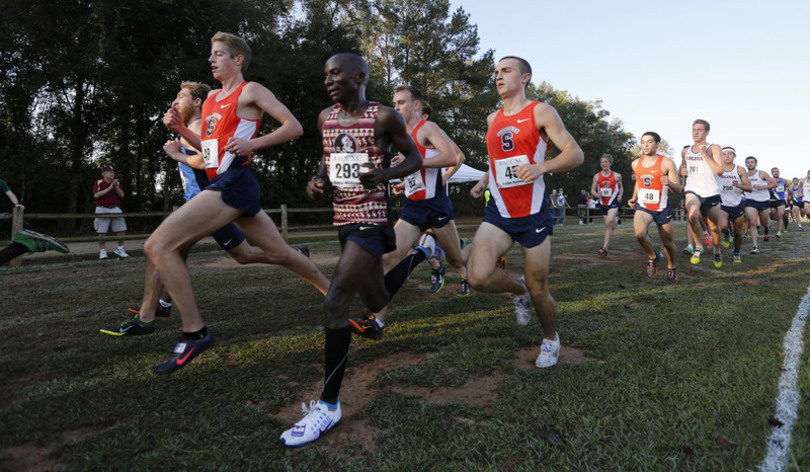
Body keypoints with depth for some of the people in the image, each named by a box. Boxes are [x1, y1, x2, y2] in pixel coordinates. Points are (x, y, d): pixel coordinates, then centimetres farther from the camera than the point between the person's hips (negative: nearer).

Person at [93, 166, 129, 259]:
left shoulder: (117, 183, 11)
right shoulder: (98, 183, 0)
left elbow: (122, 195, 3)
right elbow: (96, 195, -14)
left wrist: (116, 186, -13)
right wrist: (109, 187, -17)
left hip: (115, 209, 4)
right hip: (102, 209, -4)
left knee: (122, 230, 0)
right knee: (102, 232, -2)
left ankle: (120, 249, 13)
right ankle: (102, 251, 7)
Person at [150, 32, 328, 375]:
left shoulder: (250, 91, -1)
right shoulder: (212, 98, 22)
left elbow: (294, 127, -6)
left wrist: (252, 143, -17)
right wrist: (180, 128, 12)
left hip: (233, 183, -9)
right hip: (223, 184, 9)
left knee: (157, 246, -13)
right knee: (280, 253, 14)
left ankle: (194, 333, -10)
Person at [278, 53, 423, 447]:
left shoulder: (385, 117, -6)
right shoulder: (326, 118, 10)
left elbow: (415, 159, 2)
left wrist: (385, 173, -17)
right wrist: (319, 179, 3)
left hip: (371, 219, -7)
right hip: (342, 218, 7)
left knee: (334, 304, -18)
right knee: (377, 303, 20)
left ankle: (328, 405, -7)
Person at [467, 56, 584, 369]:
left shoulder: (540, 112, -3)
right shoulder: (493, 119, 14)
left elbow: (575, 154, -8)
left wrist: (541, 167, -25)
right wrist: (485, 180, 12)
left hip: (533, 214, -4)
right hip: (499, 212, 4)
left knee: (539, 290, 4)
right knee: (478, 277, -18)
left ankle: (551, 340, 34)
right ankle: (519, 290, 15)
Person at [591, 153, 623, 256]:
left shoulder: (616, 176, 1)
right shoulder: (597, 176, 4)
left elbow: (621, 187, 17)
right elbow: (592, 190, 9)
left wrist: (620, 195, -2)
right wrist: (597, 194, -13)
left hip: (613, 202, -4)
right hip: (603, 204, 4)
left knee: (608, 223, -20)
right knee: (611, 226, 12)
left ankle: (604, 248, -21)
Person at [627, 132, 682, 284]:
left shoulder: (667, 163, -7)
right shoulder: (636, 164, 5)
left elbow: (678, 189, -7)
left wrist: (669, 183, -29)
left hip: (662, 208, -1)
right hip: (642, 206, 2)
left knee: (668, 243, 9)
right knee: (639, 234, -27)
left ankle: (671, 269, 37)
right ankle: (652, 257, 3)